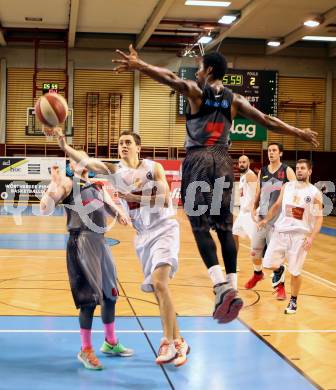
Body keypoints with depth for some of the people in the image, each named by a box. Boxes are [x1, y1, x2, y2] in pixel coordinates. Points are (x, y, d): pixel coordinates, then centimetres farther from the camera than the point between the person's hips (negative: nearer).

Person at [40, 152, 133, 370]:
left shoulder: (98, 187, 20)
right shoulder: (68, 184, -1)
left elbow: (111, 206, 15)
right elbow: (45, 210, -11)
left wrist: (120, 214, -8)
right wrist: (54, 185, -24)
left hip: (101, 242, 8)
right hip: (81, 242, -8)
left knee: (110, 294, 16)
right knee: (90, 298, -6)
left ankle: (111, 343, 33)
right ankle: (86, 351, 9)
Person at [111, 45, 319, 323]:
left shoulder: (196, 91, 2)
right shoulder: (234, 100, 12)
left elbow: (171, 78, -16)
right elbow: (267, 121, 13)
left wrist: (138, 65, -28)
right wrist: (299, 133, 23)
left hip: (198, 160, -4)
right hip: (223, 161, 4)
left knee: (201, 226, -4)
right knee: (224, 227, 7)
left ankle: (222, 288, -20)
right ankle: (232, 290, 1)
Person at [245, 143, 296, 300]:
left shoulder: (287, 171, -4)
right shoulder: (262, 171, 10)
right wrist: (254, 209, 1)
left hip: (279, 219, -5)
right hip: (262, 217, 5)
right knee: (255, 251, 13)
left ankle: (280, 285, 8)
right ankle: (257, 274, 40)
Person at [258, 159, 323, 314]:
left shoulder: (315, 193, -3)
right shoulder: (287, 186, 7)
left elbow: (319, 218, -4)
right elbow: (277, 205, 17)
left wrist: (312, 237, -16)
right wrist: (266, 219, 2)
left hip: (300, 234, -3)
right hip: (281, 231, 3)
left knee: (295, 272, 1)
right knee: (269, 264, -2)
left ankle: (293, 301, 20)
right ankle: (279, 269, 32)